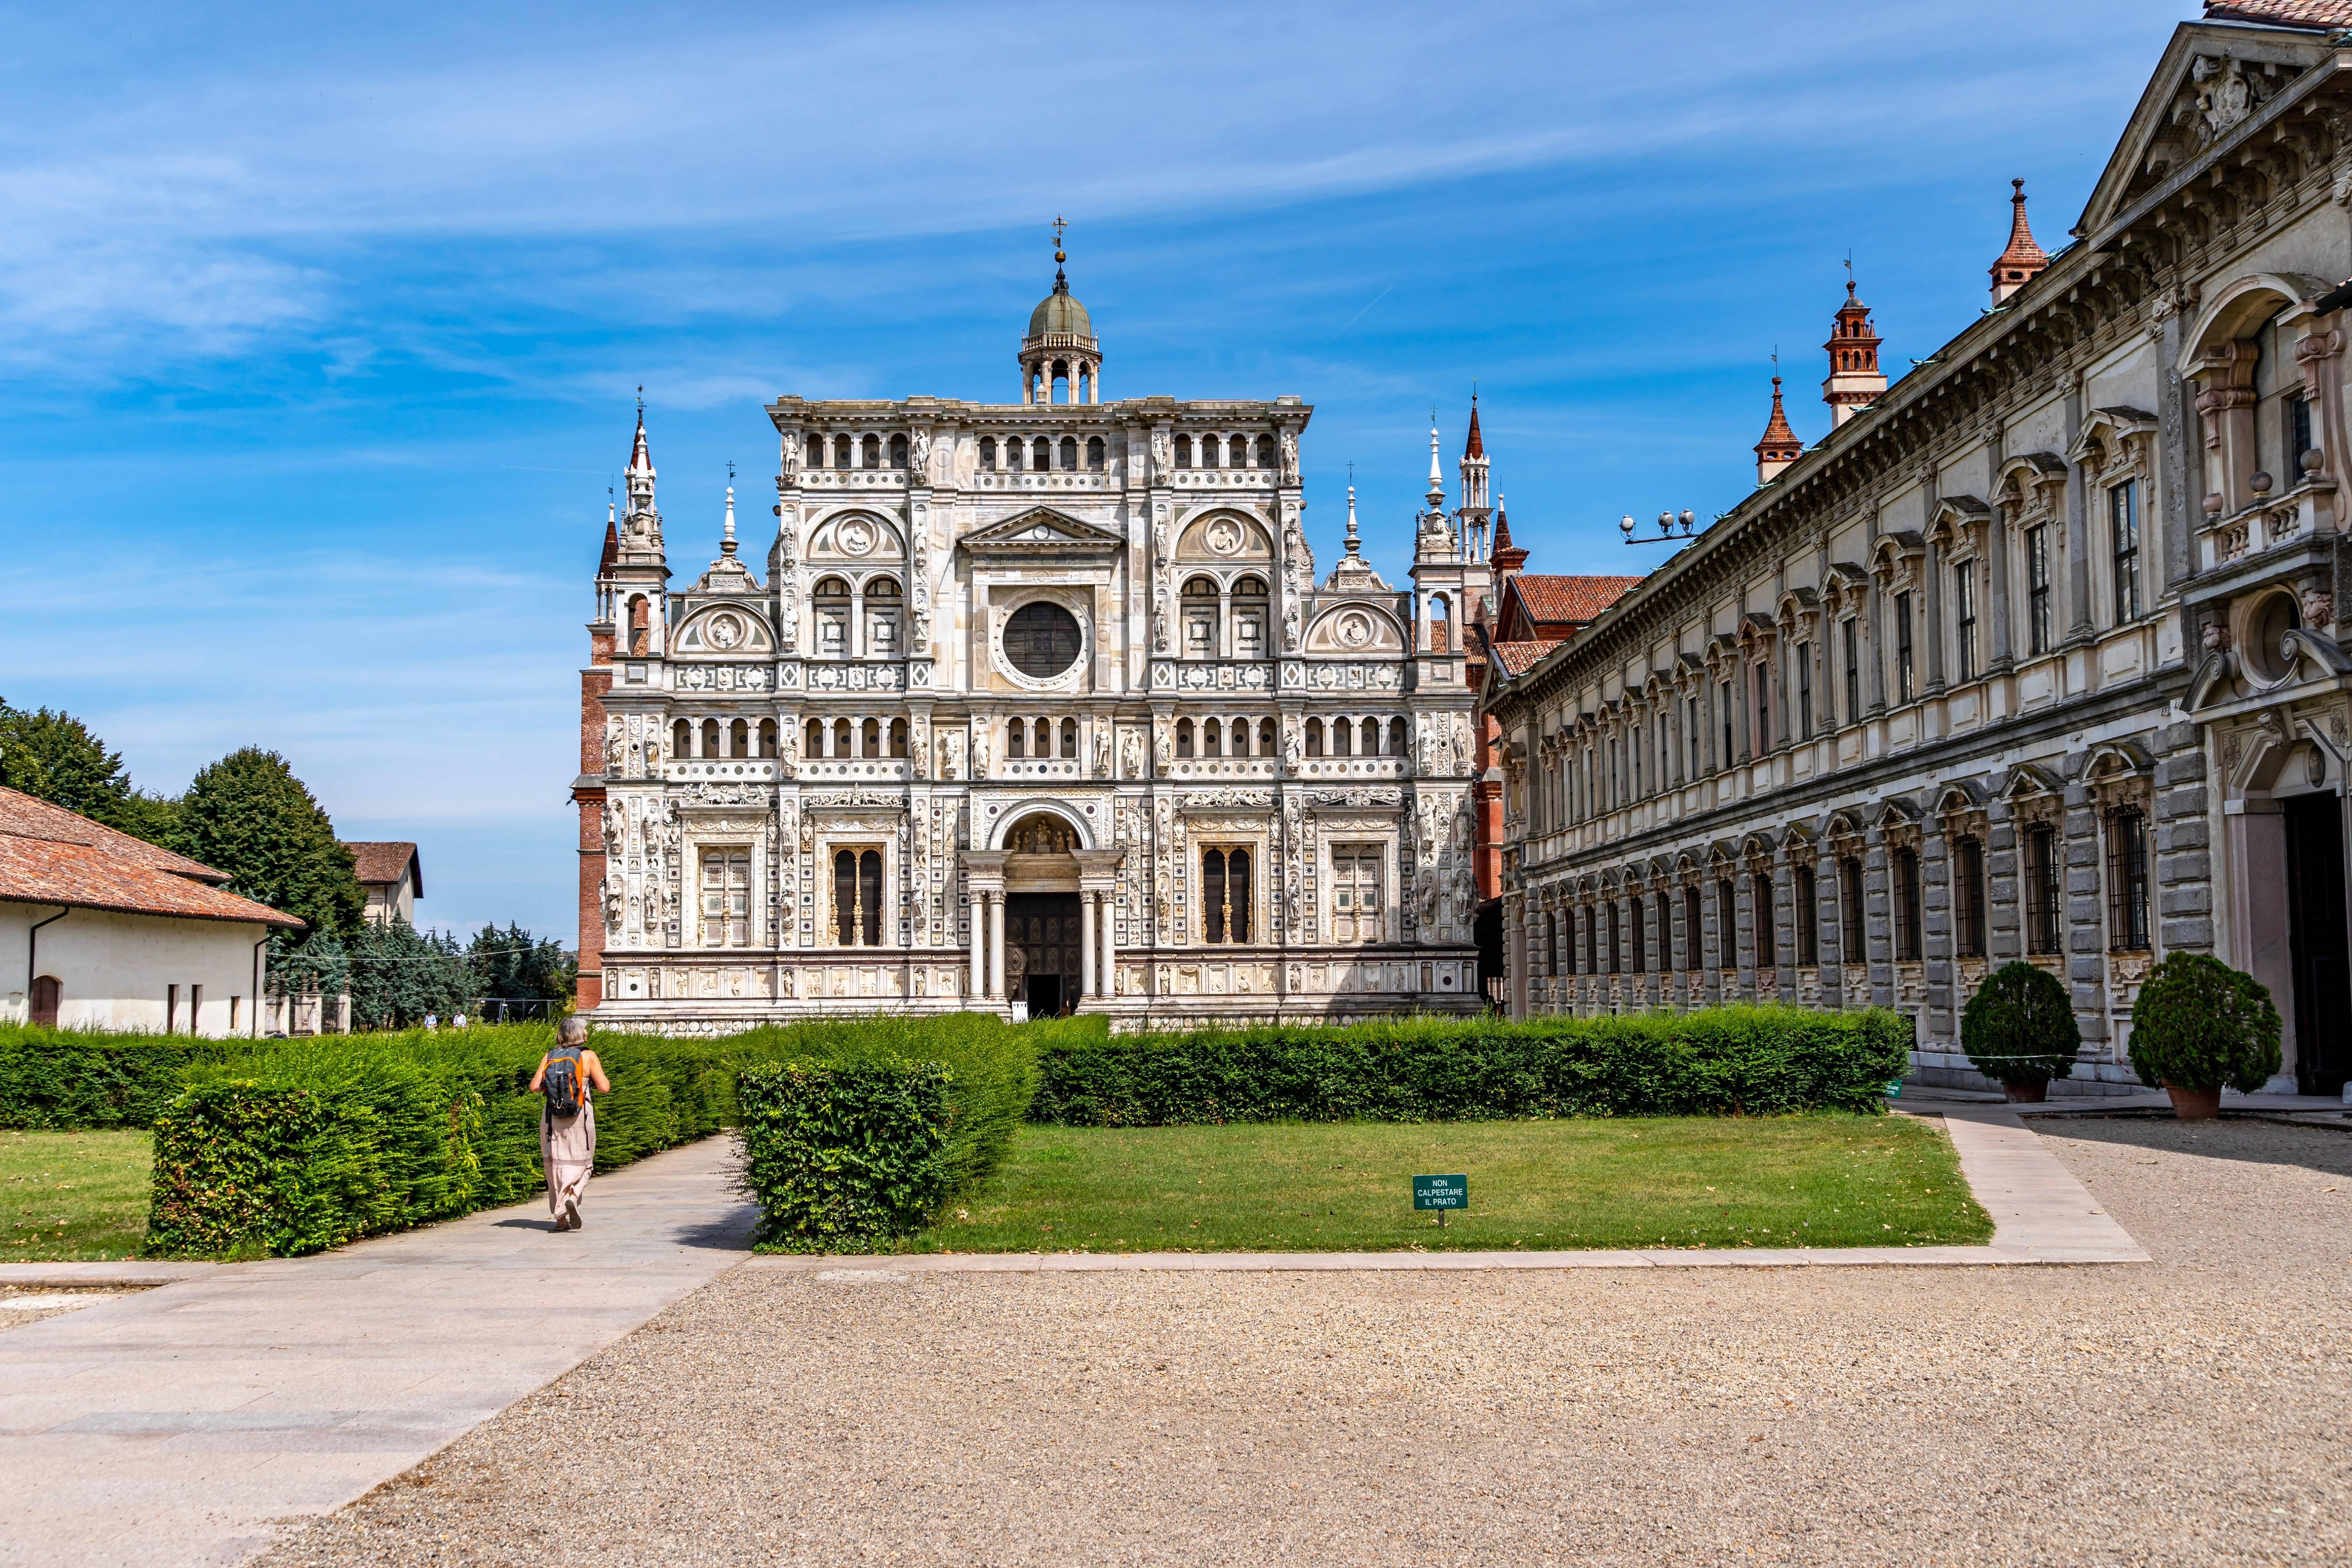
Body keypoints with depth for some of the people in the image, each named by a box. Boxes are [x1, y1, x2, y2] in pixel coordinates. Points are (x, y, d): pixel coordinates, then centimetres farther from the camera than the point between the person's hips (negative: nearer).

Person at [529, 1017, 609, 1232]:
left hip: (552, 1116, 3)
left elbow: (535, 1087, 1)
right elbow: (604, 1088, -5)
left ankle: (560, 1218, 8)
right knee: (580, 1162, 5)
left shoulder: (549, 1057, 5)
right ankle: (572, 1196, -23)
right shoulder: (588, 1056, -2)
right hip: (579, 1115, -3)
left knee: (555, 1163, 8)